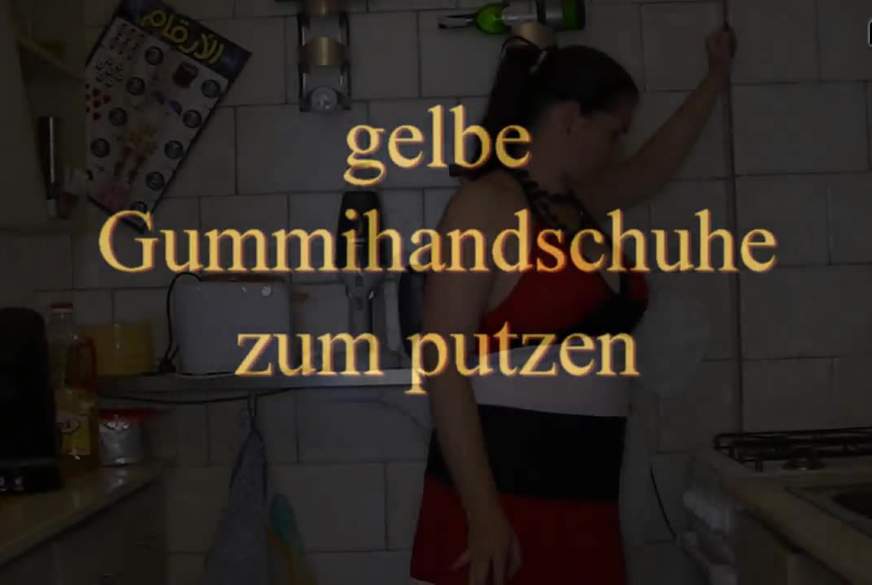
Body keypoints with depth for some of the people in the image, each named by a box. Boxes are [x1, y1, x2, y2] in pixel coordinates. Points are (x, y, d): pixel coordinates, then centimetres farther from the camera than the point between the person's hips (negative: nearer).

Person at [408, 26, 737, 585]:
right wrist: (484, 516, -21)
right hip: (502, 496, -8)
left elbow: (657, 163, 35)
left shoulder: (580, 203, 14)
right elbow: (445, 366, -16)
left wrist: (718, 75, 43)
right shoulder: (486, 204, -10)